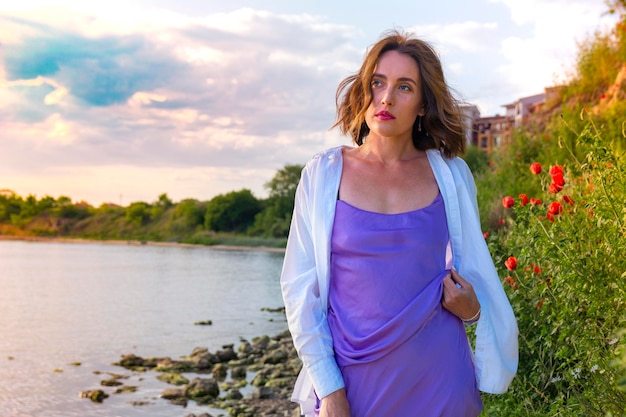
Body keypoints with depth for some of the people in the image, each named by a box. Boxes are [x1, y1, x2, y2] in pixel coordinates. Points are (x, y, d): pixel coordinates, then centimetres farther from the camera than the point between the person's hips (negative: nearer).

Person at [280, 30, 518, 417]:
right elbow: (300, 287, -3)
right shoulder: (323, 174, -3)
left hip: (438, 379, 1)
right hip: (352, 380, -1)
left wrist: (472, 309, -8)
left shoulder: (451, 174, 0)